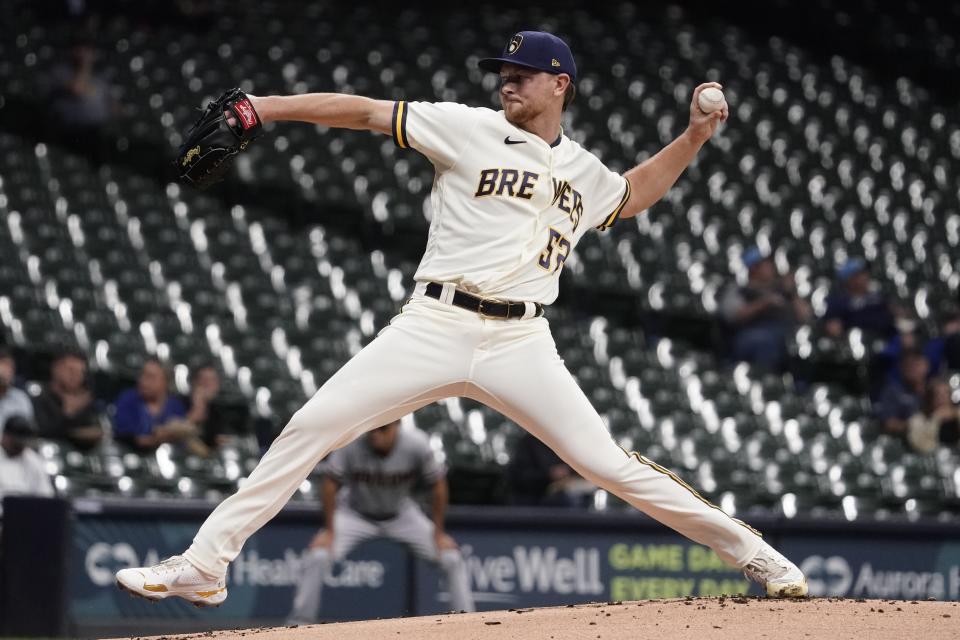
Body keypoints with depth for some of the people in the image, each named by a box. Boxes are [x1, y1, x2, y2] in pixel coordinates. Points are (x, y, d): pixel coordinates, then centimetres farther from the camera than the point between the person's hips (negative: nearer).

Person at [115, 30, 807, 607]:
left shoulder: (583, 171, 16)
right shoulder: (470, 129, 5)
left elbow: (634, 194, 39)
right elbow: (367, 112, 0)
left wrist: (695, 135, 25)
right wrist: (263, 108, -7)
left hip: (519, 343, 1)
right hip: (433, 327, -1)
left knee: (607, 463, -9)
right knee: (310, 428, -12)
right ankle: (202, 566, -7)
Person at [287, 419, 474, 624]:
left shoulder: (417, 444, -26)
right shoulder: (350, 444, -30)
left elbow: (437, 485, -12)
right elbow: (331, 484, -18)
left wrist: (438, 533, -10)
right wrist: (329, 531, -18)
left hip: (401, 514, 2)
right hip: (355, 514, -2)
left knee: (452, 559, -8)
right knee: (318, 557, -24)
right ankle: (299, 623, -13)